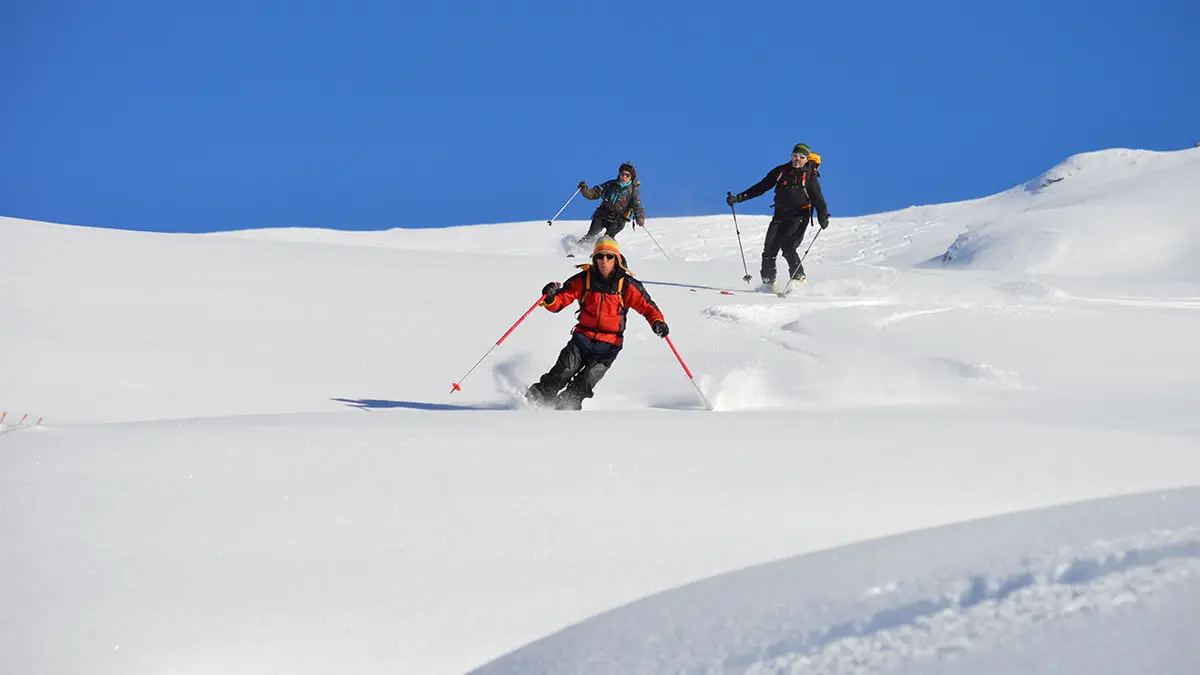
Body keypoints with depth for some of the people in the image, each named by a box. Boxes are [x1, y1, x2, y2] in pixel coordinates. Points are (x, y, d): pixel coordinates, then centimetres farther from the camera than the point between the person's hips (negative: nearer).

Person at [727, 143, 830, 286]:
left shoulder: (810, 177, 0)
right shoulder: (781, 171, 8)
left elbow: (818, 199, -3)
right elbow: (761, 187, 10)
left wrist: (823, 217, -19)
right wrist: (739, 197, 5)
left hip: (799, 217, -4)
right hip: (780, 215, 4)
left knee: (787, 246, -22)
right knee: (769, 248, -6)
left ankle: (798, 278, -11)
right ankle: (768, 282, 7)